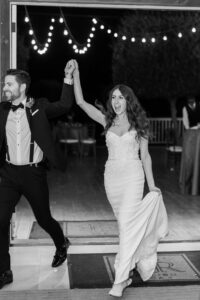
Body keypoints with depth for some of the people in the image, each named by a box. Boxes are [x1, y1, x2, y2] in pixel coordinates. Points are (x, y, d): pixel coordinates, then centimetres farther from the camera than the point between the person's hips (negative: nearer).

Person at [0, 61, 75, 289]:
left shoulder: (38, 107, -3)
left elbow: (64, 105, -5)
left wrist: (68, 78, -11)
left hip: (34, 173, -3)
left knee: (43, 218, 11)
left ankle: (62, 245, 44)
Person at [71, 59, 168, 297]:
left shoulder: (138, 124, 2)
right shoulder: (107, 121, 6)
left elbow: (145, 156, 5)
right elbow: (80, 101, 1)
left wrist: (152, 186, 3)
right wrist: (75, 74, -5)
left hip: (133, 176, -3)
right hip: (112, 177, 3)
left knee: (127, 224, -11)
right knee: (125, 223, 13)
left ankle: (120, 280, -7)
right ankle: (132, 262, 34)